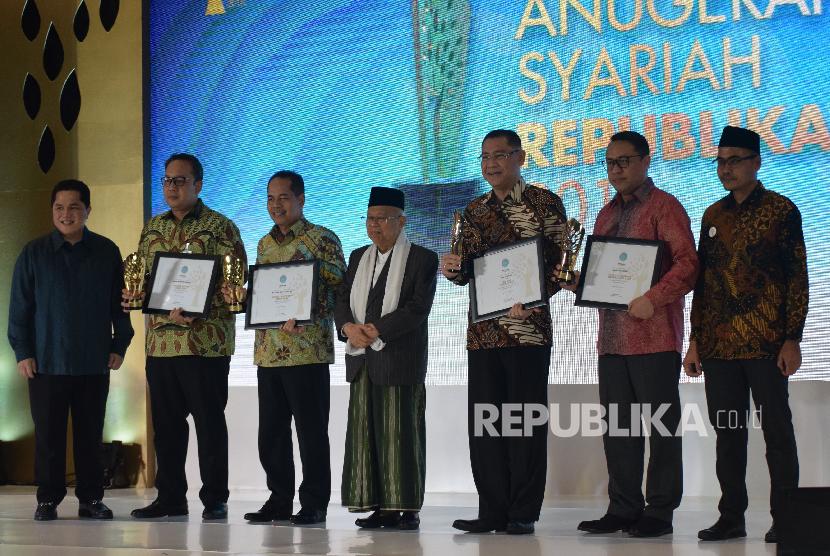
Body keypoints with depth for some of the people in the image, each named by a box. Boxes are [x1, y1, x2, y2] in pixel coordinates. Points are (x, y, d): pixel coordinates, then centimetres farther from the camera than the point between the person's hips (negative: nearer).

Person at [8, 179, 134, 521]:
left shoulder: (107, 253, 5)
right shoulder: (34, 253, 2)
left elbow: (120, 303, 9)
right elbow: (19, 307, 3)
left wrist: (120, 345, 3)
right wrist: (22, 352, -2)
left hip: (94, 364, 1)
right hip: (47, 362, -1)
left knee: (91, 435, 6)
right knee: (48, 435, 2)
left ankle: (91, 499, 15)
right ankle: (48, 500, 12)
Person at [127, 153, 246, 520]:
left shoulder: (219, 227, -3)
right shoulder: (152, 228, 16)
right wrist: (134, 294, -1)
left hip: (206, 342, -6)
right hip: (160, 339, 6)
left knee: (209, 422, -1)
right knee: (165, 423, 9)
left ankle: (215, 499, 6)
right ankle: (170, 497, 18)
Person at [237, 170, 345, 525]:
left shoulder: (322, 240, -3)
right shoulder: (265, 244, 17)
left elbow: (342, 289, -7)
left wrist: (302, 319, -17)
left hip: (307, 350, -6)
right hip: (268, 350, 6)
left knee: (311, 430, -2)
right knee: (271, 431, 9)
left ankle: (314, 503, 5)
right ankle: (279, 500, 18)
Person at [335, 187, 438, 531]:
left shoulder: (423, 259, -1)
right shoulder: (358, 258, 18)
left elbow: (418, 308, -12)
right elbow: (342, 302, 11)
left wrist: (376, 330, -18)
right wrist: (349, 328, -10)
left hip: (400, 360, -6)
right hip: (362, 360, 6)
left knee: (400, 432, -6)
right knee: (366, 432, 3)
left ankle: (406, 507, -2)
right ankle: (379, 506, 6)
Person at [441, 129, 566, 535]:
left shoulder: (545, 203, 0)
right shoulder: (475, 211, 15)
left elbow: (561, 262, -5)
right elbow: (467, 272, 16)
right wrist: (453, 269, -7)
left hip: (528, 329, -5)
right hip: (483, 330, 5)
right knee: (483, 421, 4)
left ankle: (523, 513, 3)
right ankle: (492, 510, 11)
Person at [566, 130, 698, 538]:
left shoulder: (664, 207, -4)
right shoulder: (607, 214, 19)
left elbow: (687, 263, -14)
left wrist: (652, 299, -24)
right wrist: (579, 284, 4)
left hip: (653, 335, -8)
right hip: (612, 337, 8)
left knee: (661, 425, -1)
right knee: (618, 427, 9)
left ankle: (659, 511, 3)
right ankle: (623, 509, 16)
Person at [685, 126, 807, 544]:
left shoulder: (781, 210, -1)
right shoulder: (713, 217, 14)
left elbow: (796, 278, -3)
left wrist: (792, 339, -10)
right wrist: (696, 341, 11)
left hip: (766, 343, -5)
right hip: (719, 345, 5)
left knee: (777, 430, -1)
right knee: (727, 432, 8)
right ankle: (731, 517, 14)